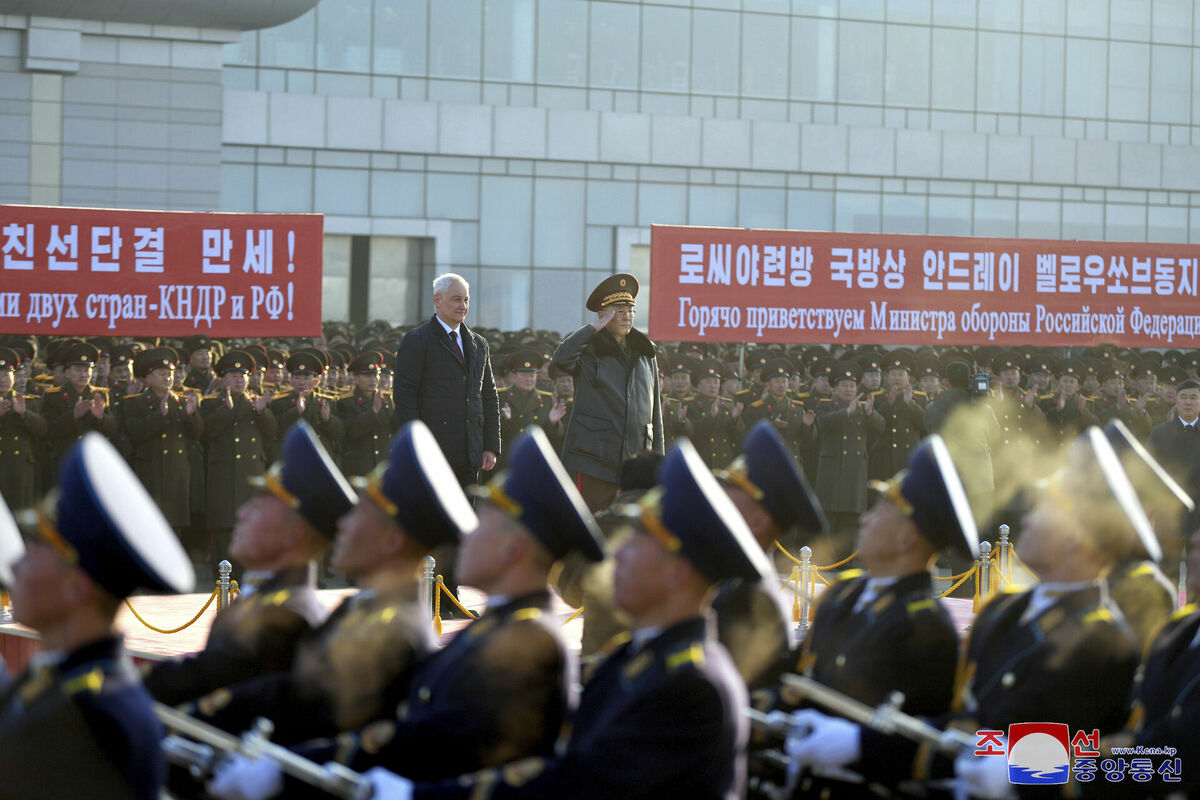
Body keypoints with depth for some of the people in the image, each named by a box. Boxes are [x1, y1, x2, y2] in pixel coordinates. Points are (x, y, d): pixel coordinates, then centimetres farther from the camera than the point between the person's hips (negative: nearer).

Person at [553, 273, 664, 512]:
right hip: (595, 457, -5)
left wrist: (659, 455, 14)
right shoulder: (589, 351, 0)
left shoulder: (645, 353, 15)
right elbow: (561, 358, -23)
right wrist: (594, 328, -16)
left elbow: (655, 407, 19)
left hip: (636, 457, 5)